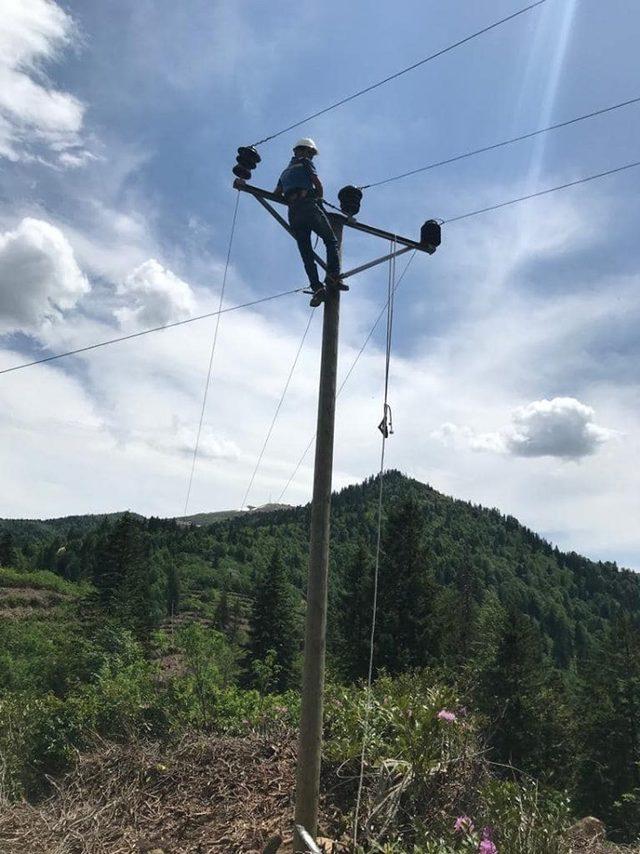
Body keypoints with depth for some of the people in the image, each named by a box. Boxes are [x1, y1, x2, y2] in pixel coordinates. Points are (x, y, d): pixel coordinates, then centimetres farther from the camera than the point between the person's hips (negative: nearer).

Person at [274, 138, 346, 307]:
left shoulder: (285, 171, 32)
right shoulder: (305, 162, 13)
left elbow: (276, 193, 23)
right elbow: (317, 183, 1)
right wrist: (319, 198, 17)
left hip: (293, 213, 5)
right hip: (309, 206, -5)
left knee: (306, 254, -1)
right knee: (331, 241, 2)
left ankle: (316, 287, -15)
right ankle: (333, 276, -18)